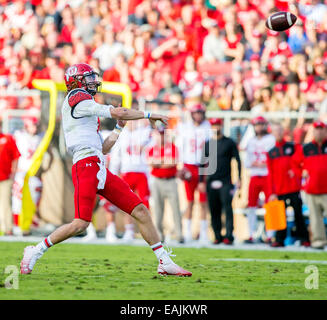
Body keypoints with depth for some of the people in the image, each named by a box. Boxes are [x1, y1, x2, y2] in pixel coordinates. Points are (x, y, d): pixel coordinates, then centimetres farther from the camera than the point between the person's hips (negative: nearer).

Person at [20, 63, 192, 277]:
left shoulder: (85, 113, 28)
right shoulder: (77, 98, -1)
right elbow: (116, 112, -8)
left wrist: (119, 129, 24)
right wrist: (149, 115, 1)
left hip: (100, 170, 10)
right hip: (86, 165, -10)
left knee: (140, 211, 3)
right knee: (81, 223, -19)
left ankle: (165, 263, 4)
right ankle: (35, 252, -4)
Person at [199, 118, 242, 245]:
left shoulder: (229, 143, 4)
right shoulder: (207, 144, 13)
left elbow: (238, 161, 4)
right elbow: (203, 163, 16)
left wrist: (239, 179, -3)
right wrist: (201, 181, 9)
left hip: (225, 182, -3)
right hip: (211, 181, 4)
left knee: (228, 209, -12)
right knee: (214, 211, 4)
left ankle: (229, 236, -13)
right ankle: (217, 236, 11)